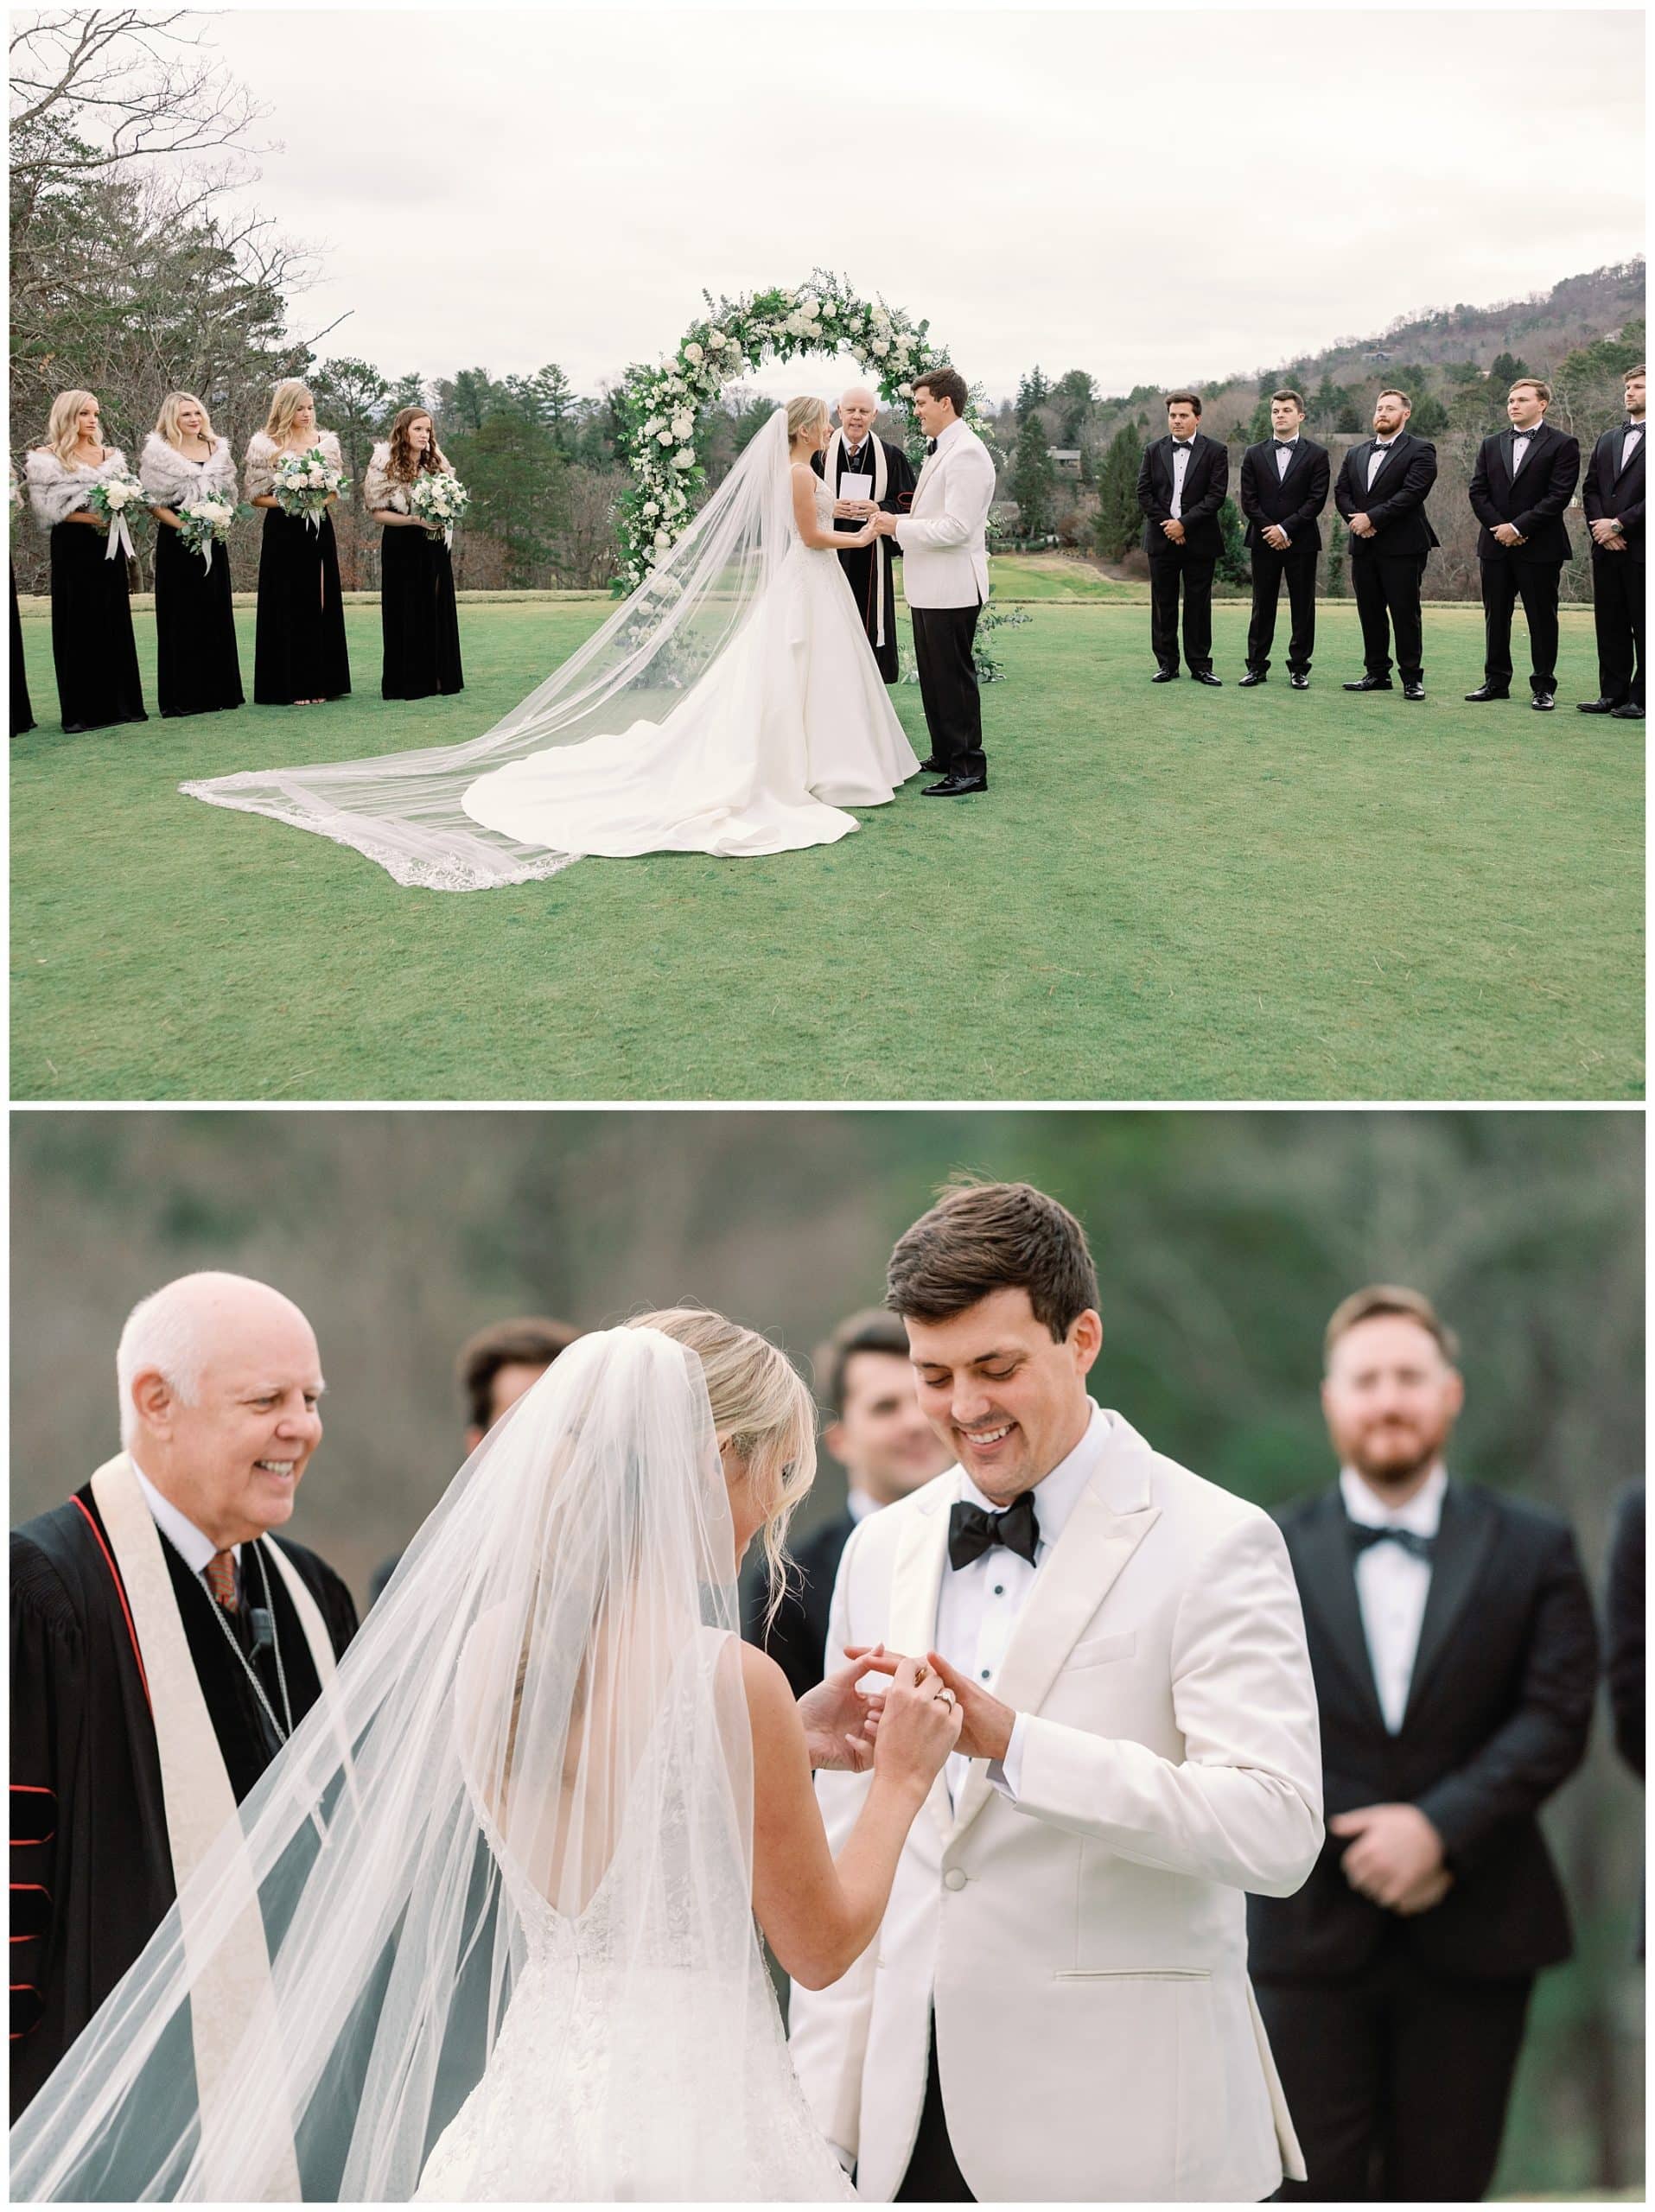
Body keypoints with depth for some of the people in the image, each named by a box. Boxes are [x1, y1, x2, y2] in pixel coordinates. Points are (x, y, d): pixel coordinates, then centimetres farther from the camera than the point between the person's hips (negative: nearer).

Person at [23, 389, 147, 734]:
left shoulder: (110, 455, 12)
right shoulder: (46, 457, -2)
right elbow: (46, 508, -9)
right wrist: (87, 517, -19)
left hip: (109, 545, 4)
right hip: (73, 547, -4)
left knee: (114, 623, 4)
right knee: (78, 625, -2)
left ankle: (119, 703, 8)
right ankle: (83, 710, 0)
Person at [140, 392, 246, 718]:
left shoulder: (217, 450, 12)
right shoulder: (159, 453, -3)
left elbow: (228, 496, 17)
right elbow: (154, 502, -6)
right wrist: (184, 525, -17)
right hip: (177, 544, -5)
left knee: (215, 613, 6)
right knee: (182, 615, -3)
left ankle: (217, 690, 13)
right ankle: (183, 695, 0)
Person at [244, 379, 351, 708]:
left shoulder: (326, 443, 8)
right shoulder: (265, 446, -1)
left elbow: (337, 492, 14)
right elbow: (256, 496, 1)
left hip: (319, 530, 3)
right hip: (283, 530, -3)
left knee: (319, 604, 4)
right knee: (288, 605, -3)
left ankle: (318, 681, 9)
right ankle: (290, 684, 0)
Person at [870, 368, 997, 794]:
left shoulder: (966, 454, -18)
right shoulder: (940, 450, 14)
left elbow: (955, 527, -24)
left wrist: (899, 527, -17)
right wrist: (895, 523, 7)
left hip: (952, 587, -10)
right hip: (929, 586, 10)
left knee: (954, 675, -5)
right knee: (933, 674, 16)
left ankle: (968, 768, 1)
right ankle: (946, 755, 26)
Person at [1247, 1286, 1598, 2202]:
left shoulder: (1532, 1550, 6)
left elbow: (1558, 1715, -3)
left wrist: (1441, 1827, -15)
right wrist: (1351, 1845, -12)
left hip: (1472, 1935, 0)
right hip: (1315, 1927, 0)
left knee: (1442, 2188, 6)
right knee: (1314, 2186, -3)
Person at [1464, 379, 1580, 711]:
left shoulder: (1562, 445, -3)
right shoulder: (1491, 445, 12)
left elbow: (1559, 496, -11)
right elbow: (1478, 492, 7)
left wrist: (1518, 527, -15)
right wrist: (1498, 528, -8)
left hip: (1540, 547, -5)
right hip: (1496, 546, 5)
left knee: (1542, 618, 0)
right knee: (1496, 617, 9)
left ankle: (1544, 687, 5)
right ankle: (1496, 681, 17)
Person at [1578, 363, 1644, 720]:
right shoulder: (1607, 440, 16)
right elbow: (1590, 490, 13)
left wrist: (1619, 524, -14)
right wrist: (1603, 530, -2)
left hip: (1641, 549, -6)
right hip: (1607, 548, 6)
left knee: (1643, 627, -1)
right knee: (1610, 625, 8)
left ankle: (1640, 699, 2)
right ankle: (1613, 694, 14)